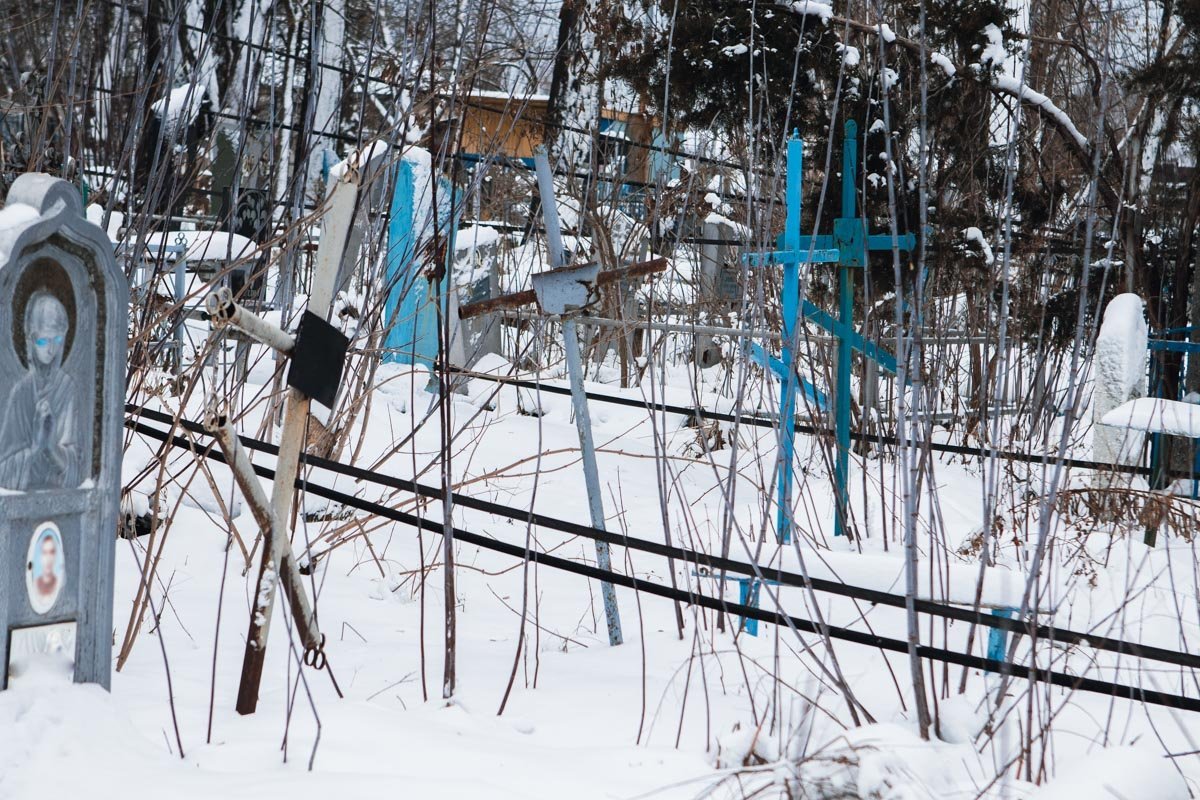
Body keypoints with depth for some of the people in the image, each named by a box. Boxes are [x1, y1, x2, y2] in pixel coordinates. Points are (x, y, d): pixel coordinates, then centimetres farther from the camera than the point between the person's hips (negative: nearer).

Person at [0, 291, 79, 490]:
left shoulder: (70, 389, -3)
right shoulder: (20, 392, 0)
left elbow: (75, 464, -6)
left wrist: (53, 446, -23)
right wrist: (34, 446, -15)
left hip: (62, 493, -1)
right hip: (22, 493, 1)